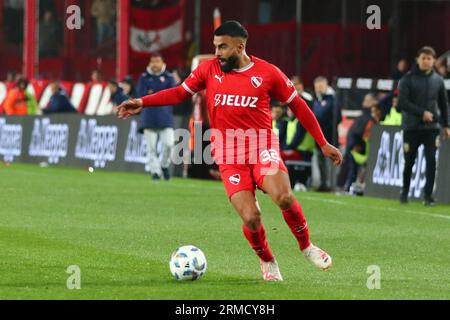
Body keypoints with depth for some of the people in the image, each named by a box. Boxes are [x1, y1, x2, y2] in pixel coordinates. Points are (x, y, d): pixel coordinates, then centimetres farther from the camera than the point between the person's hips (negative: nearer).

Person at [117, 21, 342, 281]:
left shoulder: (267, 72, 1)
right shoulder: (209, 69, 6)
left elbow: (297, 105, 8)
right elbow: (180, 93, 14)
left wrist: (323, 144, 9)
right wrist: (143, 103, 2)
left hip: (262, 146, -1)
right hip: (229, 154, 1)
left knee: (283, 197, -27)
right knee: (251, 218, -14)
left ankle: (307, 246, 0)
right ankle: (267, 262, 16)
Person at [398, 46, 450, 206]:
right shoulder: (408, 79, -4)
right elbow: (402, 102, -12)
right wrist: (422, 113, -19)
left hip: (432, 127, 2)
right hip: (411, 127, -2)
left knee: (431, 161, -8)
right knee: (409, 162, 7)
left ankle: (428, 195, -2)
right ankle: (405, 191, 27)